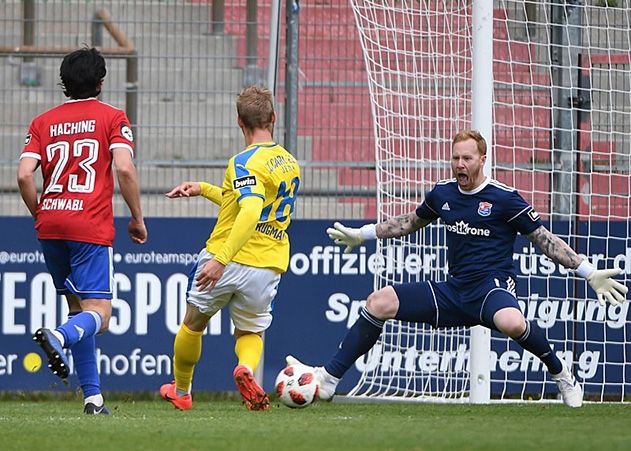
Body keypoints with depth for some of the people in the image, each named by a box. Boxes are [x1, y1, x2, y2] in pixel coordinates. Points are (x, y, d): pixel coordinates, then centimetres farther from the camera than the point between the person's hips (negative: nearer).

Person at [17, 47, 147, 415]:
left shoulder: (43, 122, 13)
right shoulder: (112, 118, 3)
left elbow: (25, 175, 2)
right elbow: (124, 168, -10)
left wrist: (41, 215, 15)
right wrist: (137, 218, 0)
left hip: (50, 224, 5)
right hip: (92, 228, -5)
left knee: (78, 306, 16)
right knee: (98, 314, -7)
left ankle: (93, 396, 12)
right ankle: (60, 337, -40)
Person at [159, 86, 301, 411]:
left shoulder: (245, 162, -15)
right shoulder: (290, 164, 11)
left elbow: (251, 211, -31)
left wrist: (221, 259, -34)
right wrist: (203, 189, 25)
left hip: (228, 261, -5)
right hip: (269, 268, 5)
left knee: (193, 324, 20)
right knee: (250, 332, 22)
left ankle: (181, 391, 35)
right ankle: (246, 368, -12)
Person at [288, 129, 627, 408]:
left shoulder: (504, 198, -8)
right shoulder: (443, 194, 8)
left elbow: (544, 239, -4)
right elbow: (411, 222, 28)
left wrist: (590, 274, -10)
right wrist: (361, 235, 32)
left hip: (492, 287, -6)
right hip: (453, 292, 6)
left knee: (511, 322, -41)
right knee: (379, 303, -8)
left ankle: (561, 375, -12)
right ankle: (328, 379, -4)